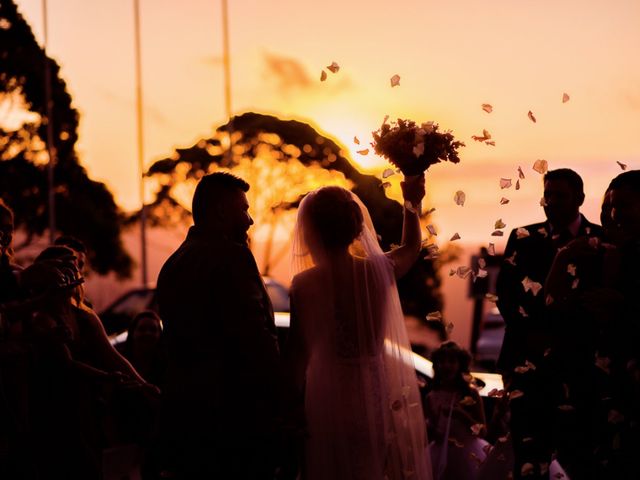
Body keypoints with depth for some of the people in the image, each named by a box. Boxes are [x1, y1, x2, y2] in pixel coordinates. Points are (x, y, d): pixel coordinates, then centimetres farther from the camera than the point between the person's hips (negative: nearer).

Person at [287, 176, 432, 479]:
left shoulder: (304, 284, -12)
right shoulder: (378, 270, -4)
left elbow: (299, 354, -6)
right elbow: (412, 246, 20)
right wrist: (412, 202, 34)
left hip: (328, 396, -3)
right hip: (376, 392, 3)